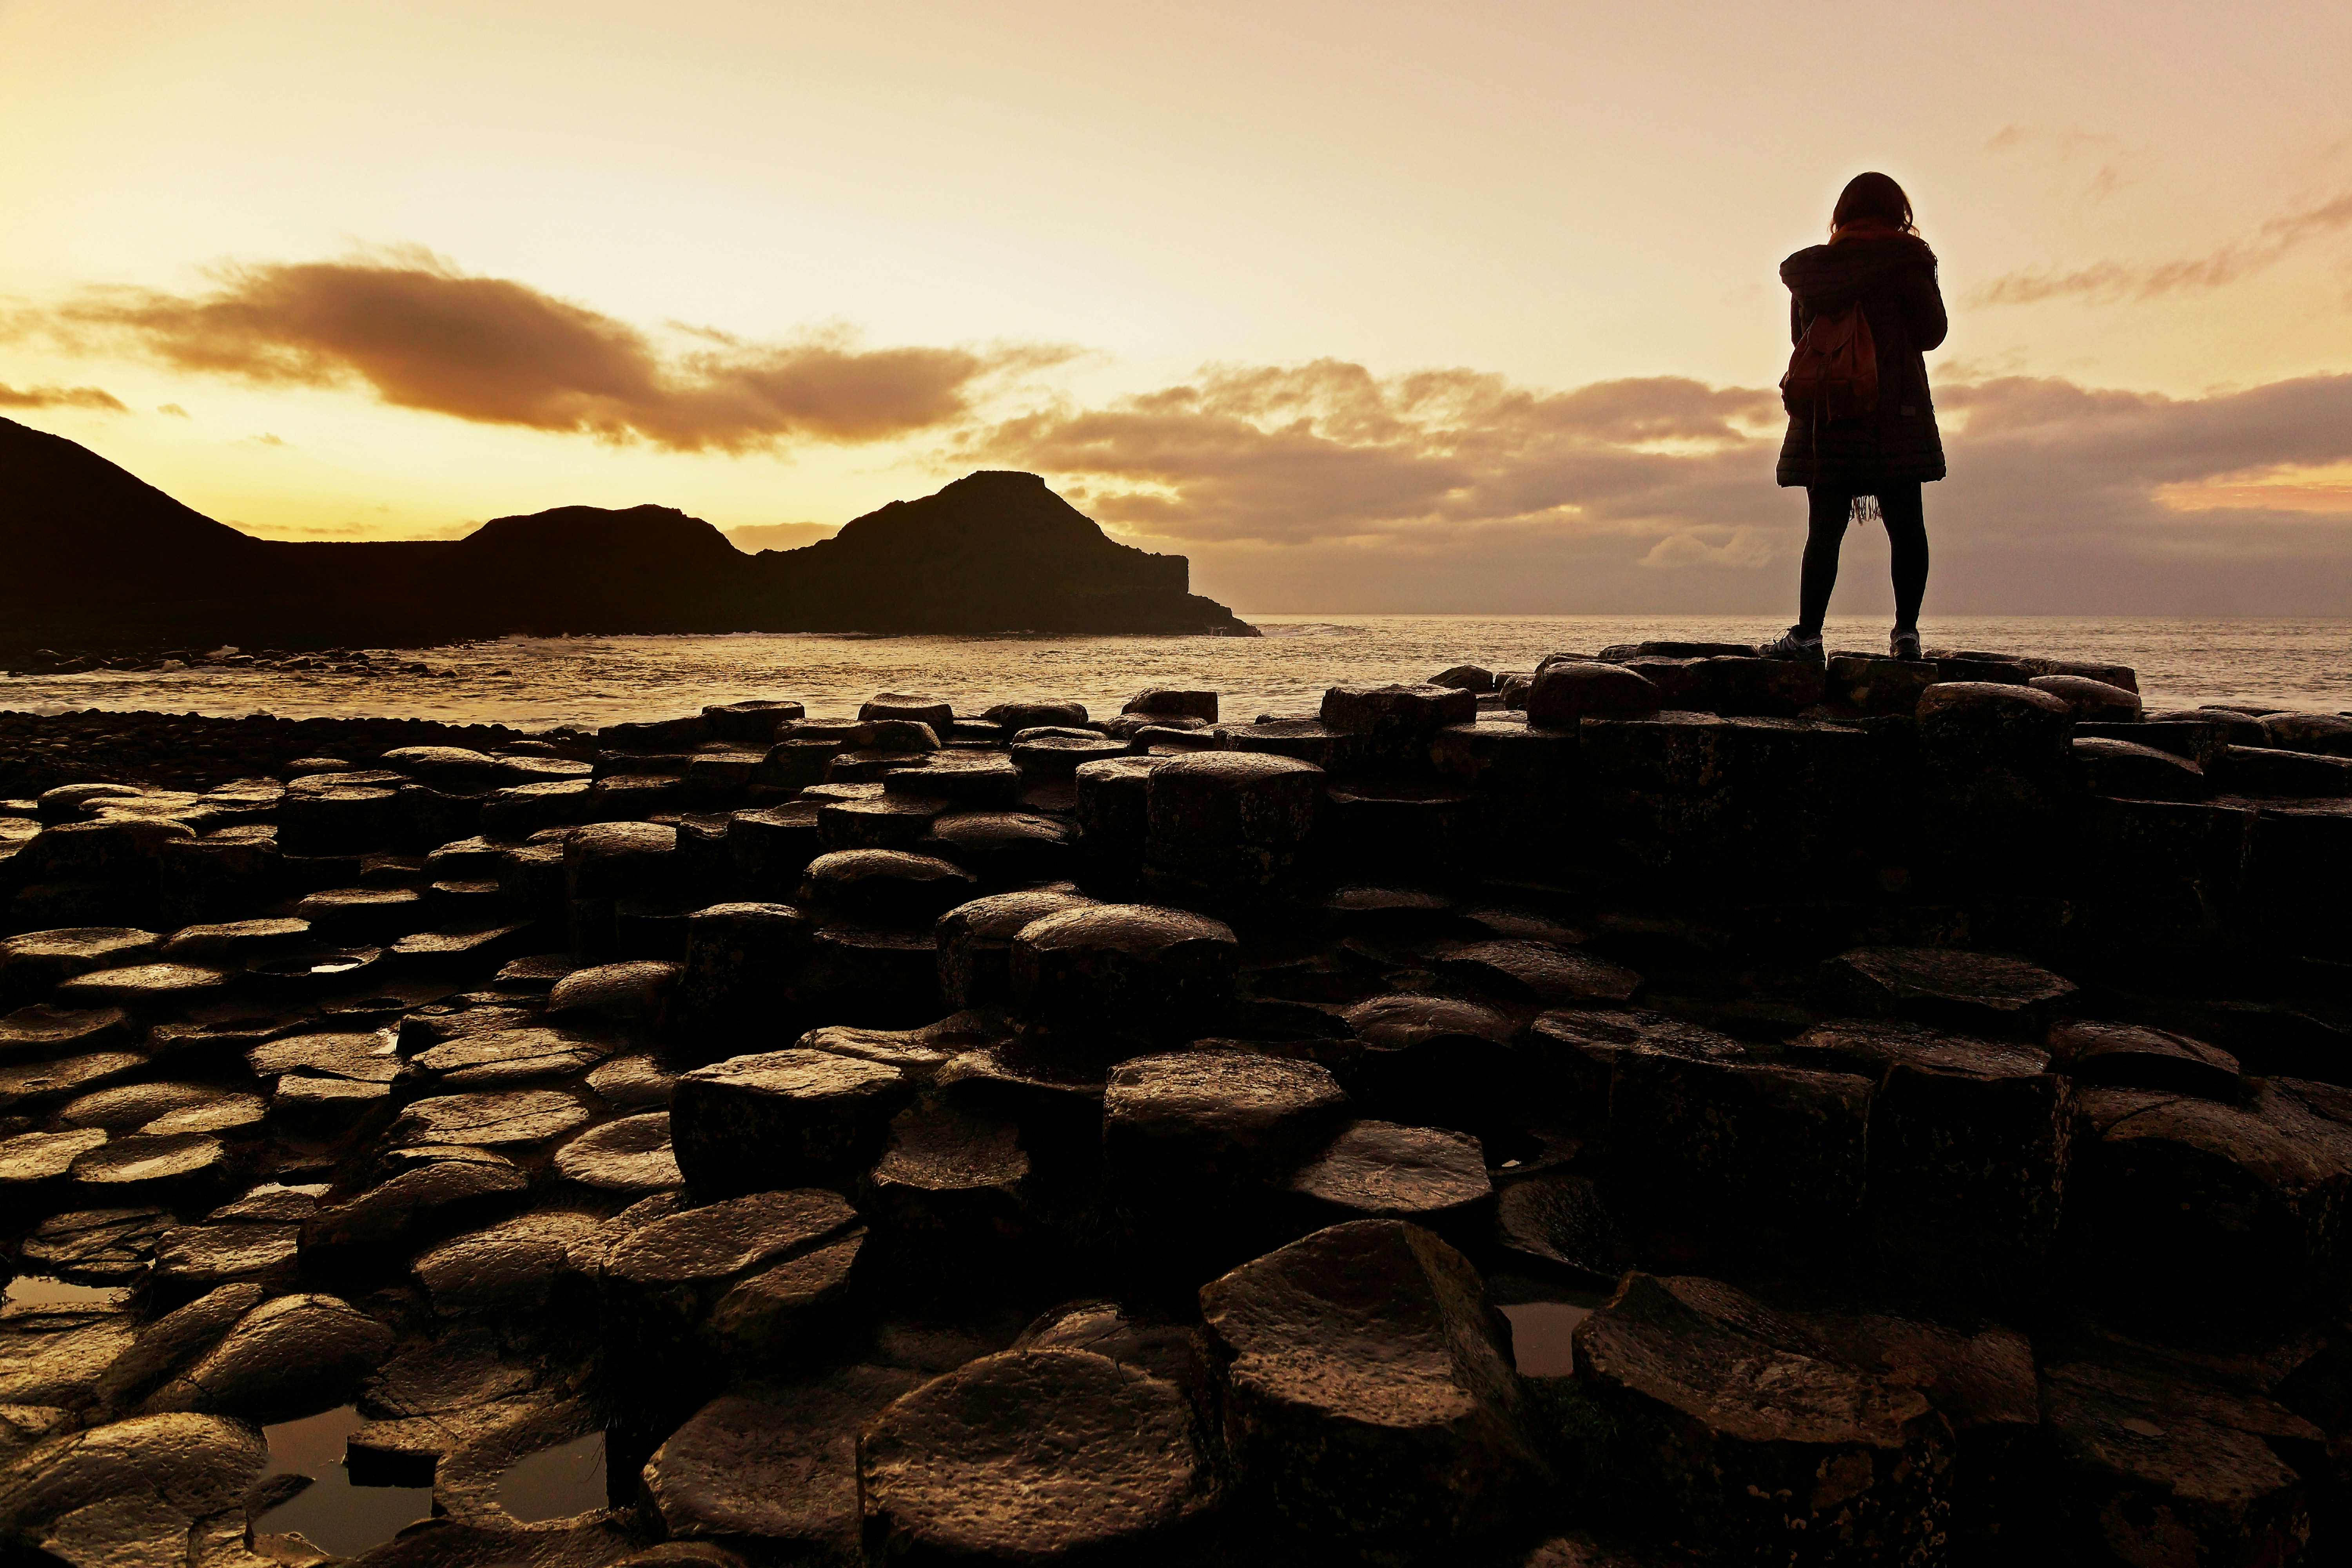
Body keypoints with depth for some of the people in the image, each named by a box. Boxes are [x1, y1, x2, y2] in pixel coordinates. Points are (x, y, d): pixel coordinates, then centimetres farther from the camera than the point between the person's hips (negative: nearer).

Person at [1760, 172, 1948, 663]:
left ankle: (1808, 633, -7)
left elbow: (1800, 336, 17)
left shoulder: (1810, 267, 9)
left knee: (1824, 528, -1)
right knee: (1905, 526, 4)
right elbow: (1932, 332, 3)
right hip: (1897, 415, -2)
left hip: (1825, 416, 2)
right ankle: (1906, 630, 2)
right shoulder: (1906, 261, -1)